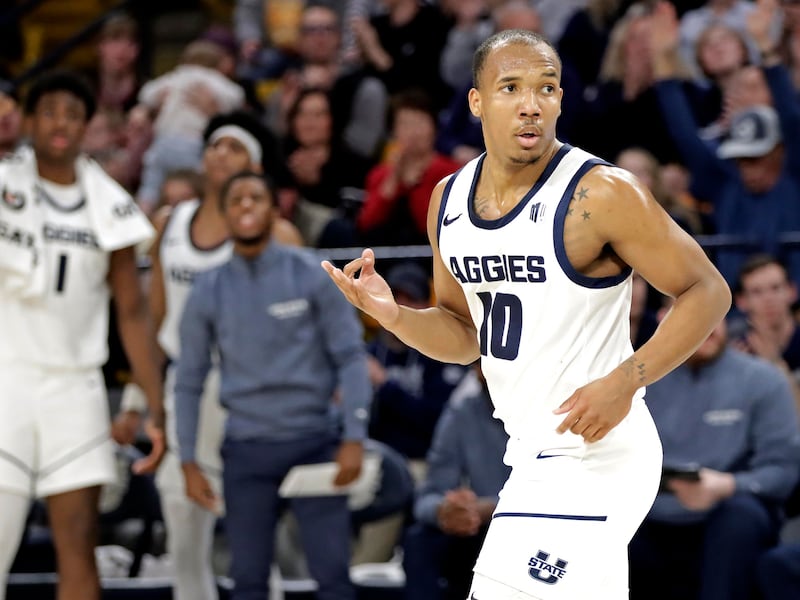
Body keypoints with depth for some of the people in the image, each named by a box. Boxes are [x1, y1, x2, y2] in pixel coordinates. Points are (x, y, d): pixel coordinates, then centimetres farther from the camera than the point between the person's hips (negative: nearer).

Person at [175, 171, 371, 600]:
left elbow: (350, 356, -1)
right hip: (246, 451, 2)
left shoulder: (311, 275, -1)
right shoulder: (209, 291, 6)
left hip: (314, 441, -2)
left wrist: (354, 438, -10)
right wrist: (188, 462, 5)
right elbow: (188, 382, 11)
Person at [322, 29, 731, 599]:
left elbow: (707, 292, -11)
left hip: (593, 455, -8)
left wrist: (625, 381, -23)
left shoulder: (602, 193, -16)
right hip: (531, 454, 8)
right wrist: (392, 315, -5)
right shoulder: (449, 199, 5)